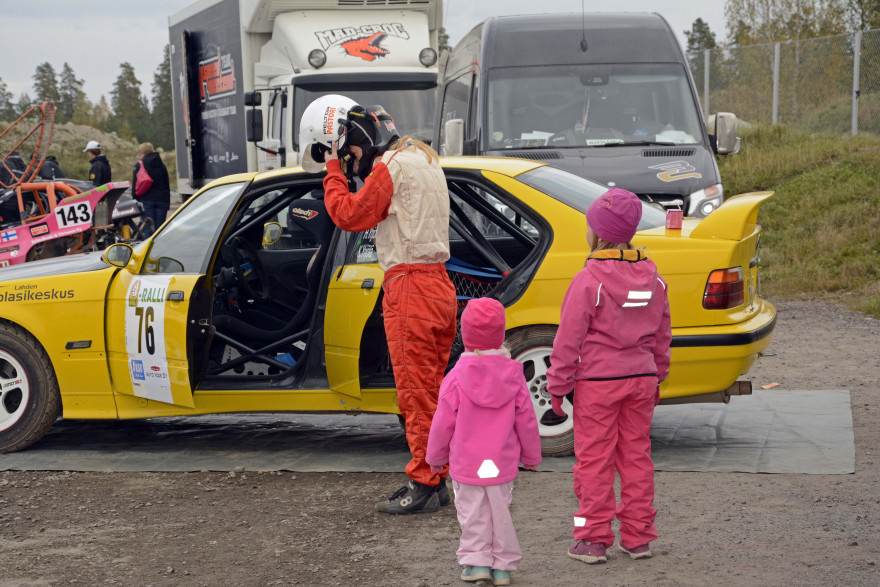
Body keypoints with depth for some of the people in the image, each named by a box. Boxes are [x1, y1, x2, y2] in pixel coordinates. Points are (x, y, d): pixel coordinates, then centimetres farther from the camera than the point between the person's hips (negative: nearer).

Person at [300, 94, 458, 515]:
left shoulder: (392, 167, -13)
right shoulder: (421, 157, 18)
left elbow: (349, 215, -11)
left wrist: (333, 169, 0)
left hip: (410, 288, -10)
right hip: (437, 285, 10)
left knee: (416, 393, -4)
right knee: (429, 391, 14)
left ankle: (424, 484, 1)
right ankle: (434, 480, 20)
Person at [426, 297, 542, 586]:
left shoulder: (457, 377, -12)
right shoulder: (513, 375, -4)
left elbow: (443, 422, -6)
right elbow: (526, 420, 2)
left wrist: (436, 456, 9)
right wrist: (531, 455, 16)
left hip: (466, 462, -2)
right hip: (503, 463, 2)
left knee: (473, 513, 7)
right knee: (500, 510, 11)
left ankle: (477, 562, 7)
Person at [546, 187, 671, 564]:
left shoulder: (588, 281, -14)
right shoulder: (652, 278, 6)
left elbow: (569, 338, -12)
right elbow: (662, 335, 14)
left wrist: (557, 387, -4)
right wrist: (657, 377, 25)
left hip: (597, 382, -6)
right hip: (641, 378, 6)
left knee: (594, 459, 2)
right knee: (636, 455, 12)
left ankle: (593, 539, 6)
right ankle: (638, 537, 17)